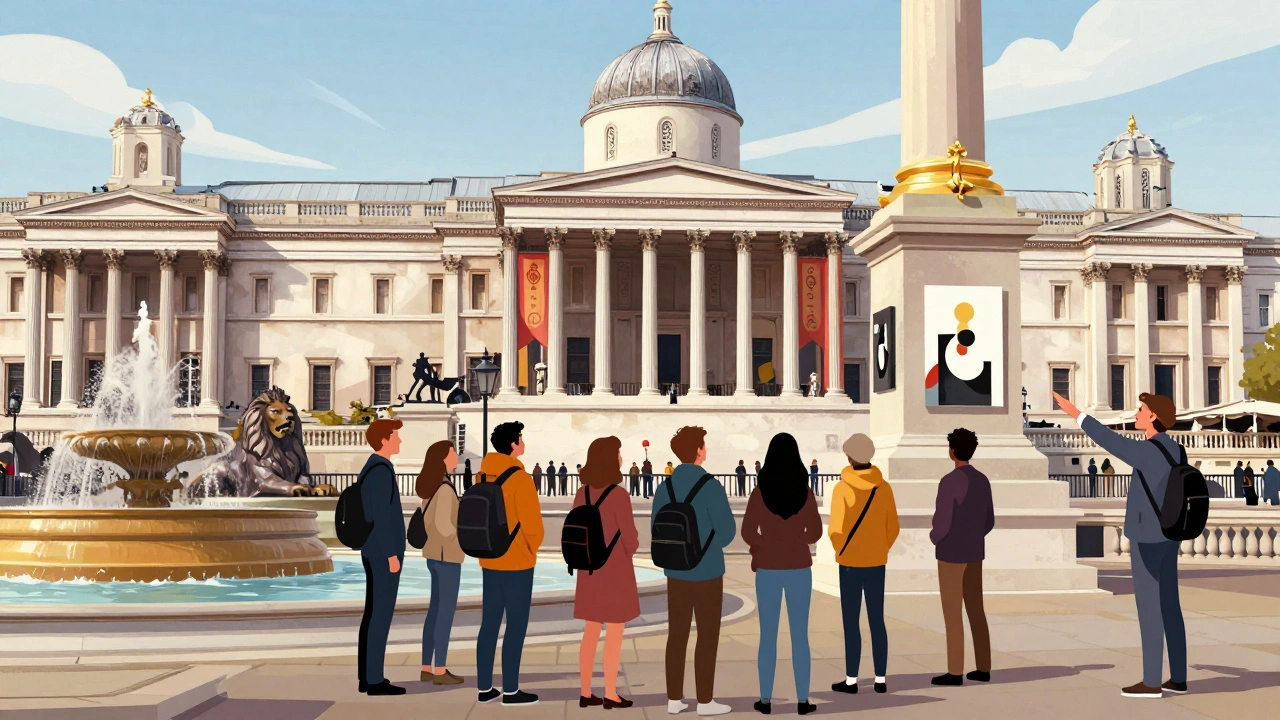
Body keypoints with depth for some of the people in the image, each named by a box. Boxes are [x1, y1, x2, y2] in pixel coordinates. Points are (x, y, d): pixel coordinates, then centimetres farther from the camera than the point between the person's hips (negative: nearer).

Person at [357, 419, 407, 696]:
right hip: (383, 552, -11)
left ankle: (367, 677, 14)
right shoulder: (381, 470, -18)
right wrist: (392, 555, -21)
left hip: (374, 552, 11)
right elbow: (381, 517, -22)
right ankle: (375, 680, -3)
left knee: (373, 612, 11)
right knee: (382, 613, -6)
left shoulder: (371, 469, 15)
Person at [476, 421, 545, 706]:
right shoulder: (519, 478, -16)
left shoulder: (483, 477, 4)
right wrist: (531, 548, 3)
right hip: (517, 562, -7)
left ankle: (485, 688, 16)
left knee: (489, 623, 11)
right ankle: (510, 690, 5)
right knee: (516, 625, 1)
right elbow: (532, 523, -15)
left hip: (489, 561, 7)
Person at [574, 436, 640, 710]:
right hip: (616, 569, -6)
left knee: (591, 631, 12)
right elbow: (630, 538, -14)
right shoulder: (618, 496, -19)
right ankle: (610, 694, 7)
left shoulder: (582, 494, 1)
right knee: (614, 632, 2)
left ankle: (586, 693, 15)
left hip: (590, 568, 6)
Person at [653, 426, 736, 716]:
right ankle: (705, 701, 7)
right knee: (707, 636, 3)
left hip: (676, 571, 5)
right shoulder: (710, 487, -15)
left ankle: (674, 698, 13)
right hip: (706, 571, -5)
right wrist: (712, 542, 6)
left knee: (677, 635, 9)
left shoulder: (665, 487, 1)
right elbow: (727, 531, -15)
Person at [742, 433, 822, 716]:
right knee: (799, 636, 8)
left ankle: (766, 700, 11)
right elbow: (815, 533, -3)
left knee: (768, 636, 9)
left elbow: (748, 533, -7)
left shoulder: (759, 492, -9)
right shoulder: (806, 492, -7)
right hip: (798, 568, 0)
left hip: (768, 569, 0)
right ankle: (803, 700, 10)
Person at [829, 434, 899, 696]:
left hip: (850, 563, -3)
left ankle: (851, 680, 6)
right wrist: (880, 550, 14)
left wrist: (841, 551, 3)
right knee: (877, 621, 9)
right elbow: (893, 528, 2)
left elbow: (836, 530, -15)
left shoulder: (842, 488, -14)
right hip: (877, 563, 4)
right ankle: (881, 679, 12)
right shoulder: (884, 487, -3)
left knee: (851, 622, 3)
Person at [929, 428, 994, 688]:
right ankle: (983, 668, 16)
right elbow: (989, 522, 13)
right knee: (975, 610, 13)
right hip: (974, 554, 8)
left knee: (952, 613, -2)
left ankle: (955, 671, 1)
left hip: (951, 553, -8)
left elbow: (942, 523, -21)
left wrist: (934, 537, 2)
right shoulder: (983, 481, 7)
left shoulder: (949, 482, -19)